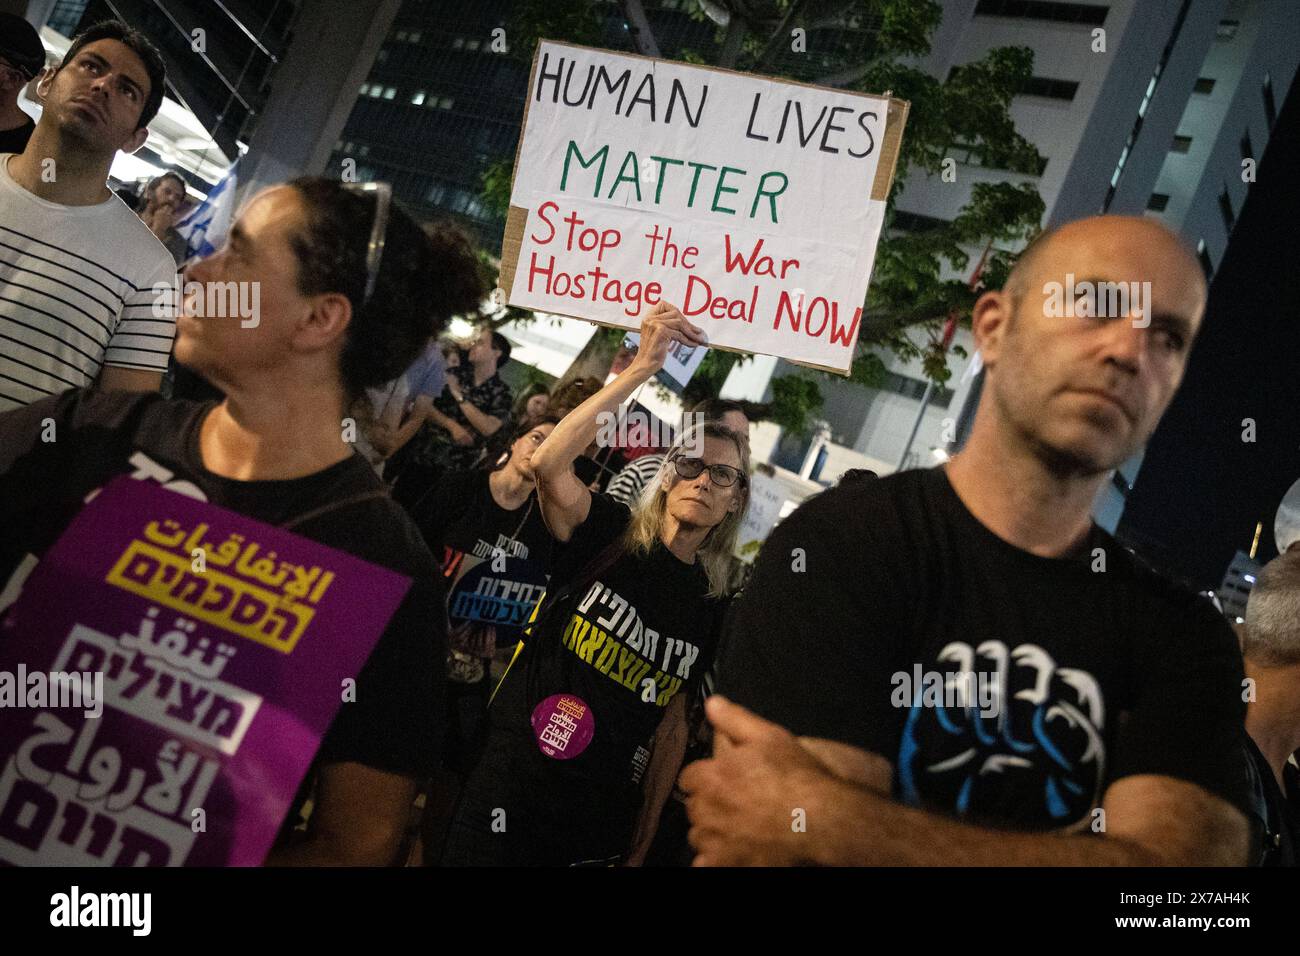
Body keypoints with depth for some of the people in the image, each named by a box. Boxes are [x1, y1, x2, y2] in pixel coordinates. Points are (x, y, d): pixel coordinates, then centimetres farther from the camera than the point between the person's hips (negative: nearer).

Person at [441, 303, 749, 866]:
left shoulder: (712, 610, 4)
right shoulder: (608, 535, -4)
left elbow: (672, 724, 6)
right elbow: (548, 463, -23)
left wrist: (643, 841, 1)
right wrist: (644, 366, -27)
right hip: (509, 790, -3)